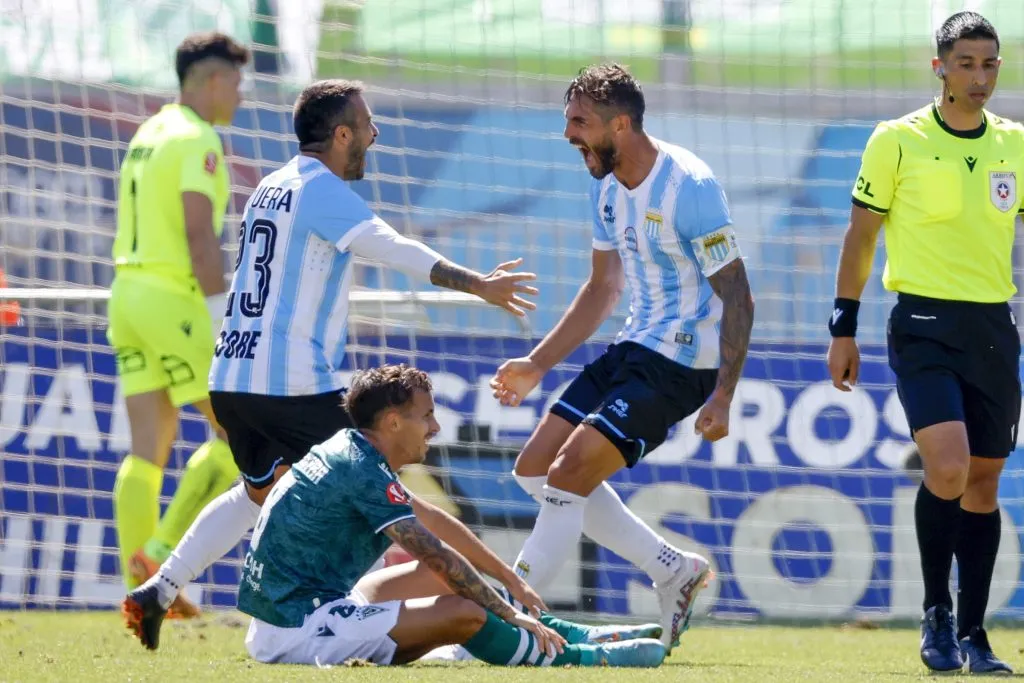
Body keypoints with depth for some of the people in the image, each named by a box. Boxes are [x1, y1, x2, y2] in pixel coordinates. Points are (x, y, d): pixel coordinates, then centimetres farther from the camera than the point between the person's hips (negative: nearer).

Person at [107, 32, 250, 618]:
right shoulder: (198, 141, -12)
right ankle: (163, 551, -7)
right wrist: (222, 316, -22)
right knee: (238, 436, 0)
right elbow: (199, 233, -21)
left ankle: (142, 587, 0)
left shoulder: (148, 136, 18)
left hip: (129, 294, 9)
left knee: (149, 450, 5)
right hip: (175, 301, -9)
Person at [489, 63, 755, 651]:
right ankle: (675, 570, 12)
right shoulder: (608, 188, 7)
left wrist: (723, 396, -24)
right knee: (537, 468, 6)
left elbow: (737, 296, -18)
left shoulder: (689, 187, -20)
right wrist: (538, 364, 17)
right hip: (635, 348, 10)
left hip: (685, 361, -10)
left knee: (570, 472, -17)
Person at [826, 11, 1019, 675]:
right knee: (948, 466, -20)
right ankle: (937, 613, -1)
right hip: (924, 326, -4)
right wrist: (844, 328, 2)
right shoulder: (897, 141, -3)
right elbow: (861, 234, 3)